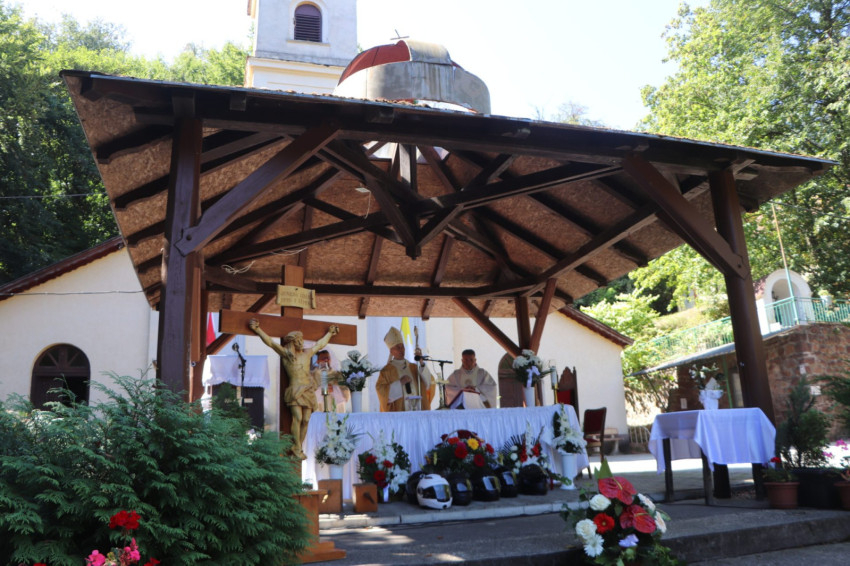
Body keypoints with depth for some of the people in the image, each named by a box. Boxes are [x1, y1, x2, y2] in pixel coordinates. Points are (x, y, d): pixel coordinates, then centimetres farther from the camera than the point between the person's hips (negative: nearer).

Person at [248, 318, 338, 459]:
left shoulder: (307, 353, 15)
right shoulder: (285, 353, 3)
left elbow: (320, 344, 30)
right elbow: (270, 342, -2)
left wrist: (329, 333, 41)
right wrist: (258, 330, -9)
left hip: (308, 391, 4)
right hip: (295, 390, -4)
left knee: (306, 420, -1)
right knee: (297, 418, -16)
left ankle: (299, 447, 7)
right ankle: (297, 448, -7)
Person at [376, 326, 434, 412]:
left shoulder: (413, 367, 15)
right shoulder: (387, 370, 4)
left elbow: (428, 382, 2)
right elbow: (380, 389, -7)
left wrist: (422, 364, -10)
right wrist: (400, 383, -13)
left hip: (417, 409, 4)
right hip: (398, 411, -4)